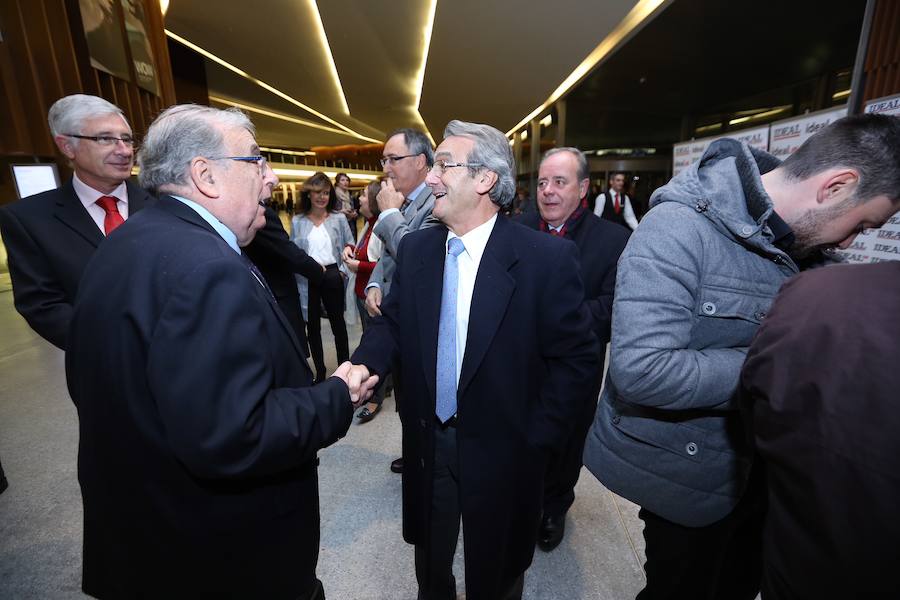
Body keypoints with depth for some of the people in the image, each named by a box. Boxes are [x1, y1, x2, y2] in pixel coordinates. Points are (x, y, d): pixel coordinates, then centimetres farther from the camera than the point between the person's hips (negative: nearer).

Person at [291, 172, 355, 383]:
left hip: (332, 277, -1)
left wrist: (344, 270, -4)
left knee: (338, 322, 10)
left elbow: (350, 246, 6)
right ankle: (319, 371, 23)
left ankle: (344, 367, 23)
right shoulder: (297, 221, 4)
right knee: (313, 325, 10)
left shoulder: (339, 219, 2)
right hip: (307, 280, 1)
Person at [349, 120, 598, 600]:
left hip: (500, 452, -3)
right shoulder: (415, 248, -2)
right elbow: (391, 321, 5)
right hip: (426, 445, 4)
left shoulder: (547, 257, -17)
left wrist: (535, 438, -13)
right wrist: (363, 364, -14)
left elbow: (577, 356, -12)